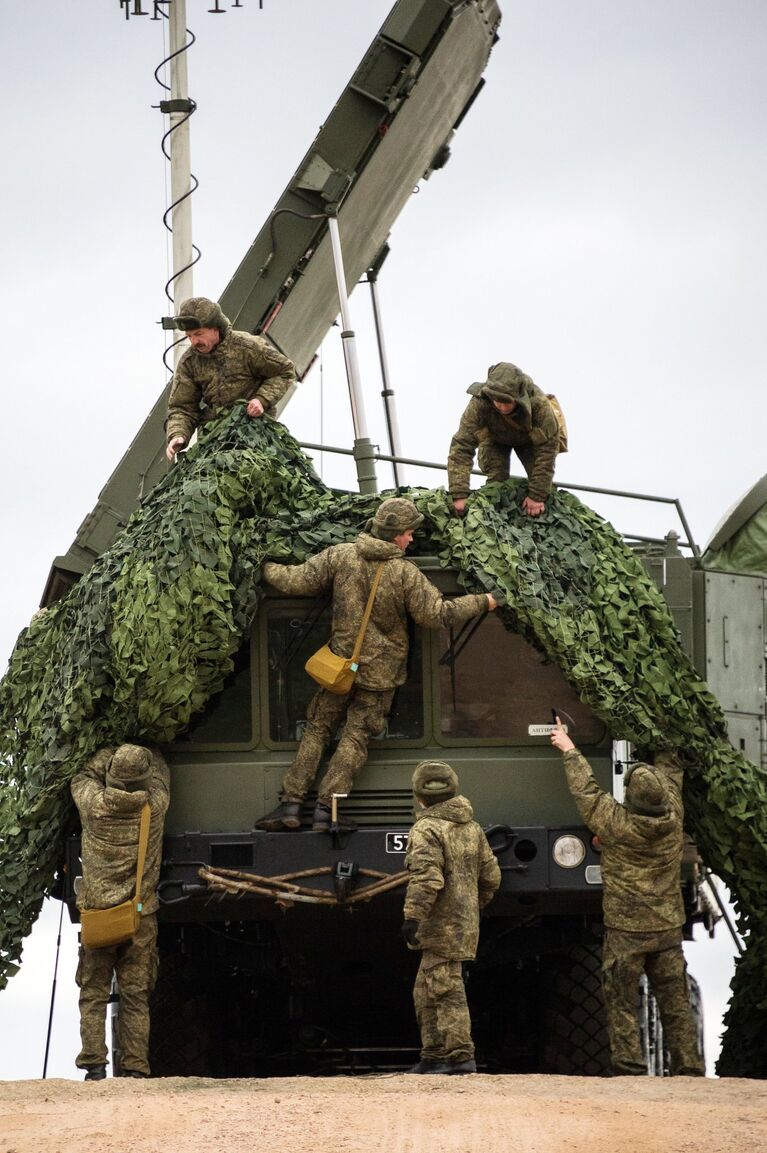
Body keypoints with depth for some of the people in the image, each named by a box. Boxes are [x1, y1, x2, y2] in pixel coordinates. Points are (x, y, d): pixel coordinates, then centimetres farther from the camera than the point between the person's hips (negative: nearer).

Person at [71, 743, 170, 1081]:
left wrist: (106, 752, 21)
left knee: (93, 993, 6)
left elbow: (82, 778, 14)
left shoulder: (94, 804, -8)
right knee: (136, 996, 4)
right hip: (141, 914, 1)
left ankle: (94, 1064, -4)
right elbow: (160, 773, 15)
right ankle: (135, 1067, 0)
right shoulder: (155, 805, -6)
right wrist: (145, 751, 30)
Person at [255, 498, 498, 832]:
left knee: (317, 729, 12)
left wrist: (266, 567, 15)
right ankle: (325, 808, -5)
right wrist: (482, 603, 0)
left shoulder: (340, 556, -8)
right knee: (356, 737, 3)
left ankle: (291, 803, 4)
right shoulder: (405, 574, -14)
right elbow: (438, 615, -12)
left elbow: (296, 582, -4)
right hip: (381, 670, -2)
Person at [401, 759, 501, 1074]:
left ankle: (461, 1056, -11)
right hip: (465, 922, 9)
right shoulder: (472, 828, 14)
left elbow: (427, 879, -23)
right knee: (425, 993, 16)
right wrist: (474, 906, 31)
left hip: (442, 926, -9)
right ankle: (433, 1057, 19)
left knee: (447, 992, -8)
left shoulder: (427, 830, -11)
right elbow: (491, 876, 18)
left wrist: (412, 916, -24)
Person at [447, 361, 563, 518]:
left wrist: (537, 496, -35)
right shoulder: (479, 404, -44)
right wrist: (459, 495, -47)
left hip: (528, 439, 0)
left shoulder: (539, 404, -45)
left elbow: (547, 449, -36)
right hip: (495, 439, 0)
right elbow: (461, 446, -41)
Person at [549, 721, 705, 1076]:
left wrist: (569, 750, 12)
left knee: (621, 1002, 3)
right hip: (668, 928, 4)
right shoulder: (673, 817, -5)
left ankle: (630, 1069, -3)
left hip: (625, 930, -4)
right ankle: (688, 1067, 5)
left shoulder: (616, 824, -16)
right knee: (675, 1001, 7)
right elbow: (670, 768, 12)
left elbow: (586, 790, -2)